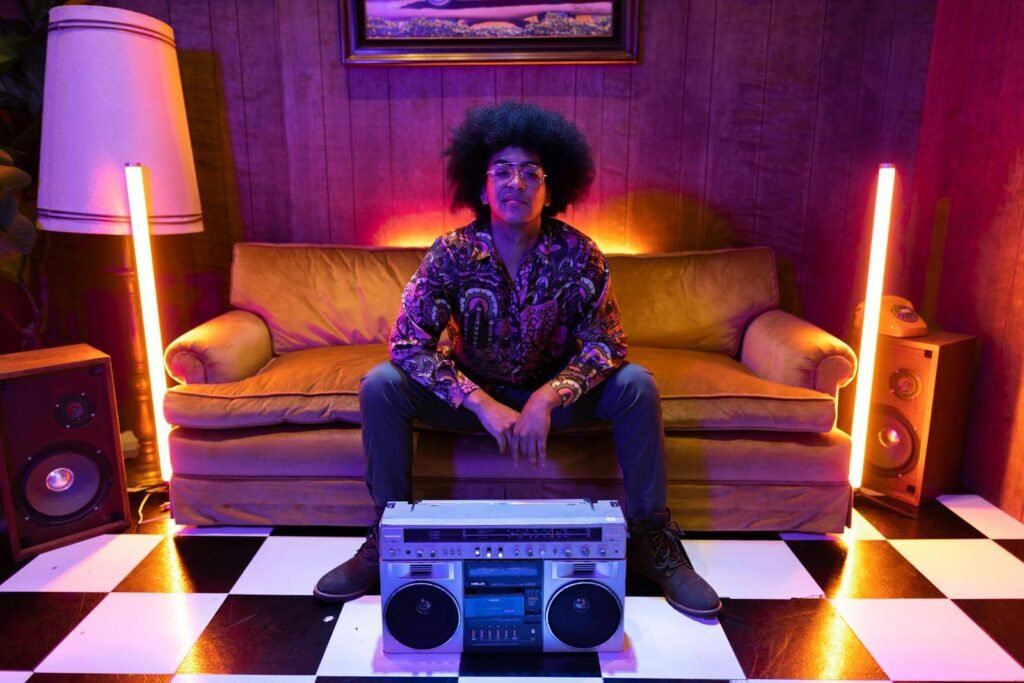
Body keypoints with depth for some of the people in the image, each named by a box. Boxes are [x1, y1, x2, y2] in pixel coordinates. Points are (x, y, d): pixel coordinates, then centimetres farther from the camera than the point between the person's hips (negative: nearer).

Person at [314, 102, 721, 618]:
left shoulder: (577, 254, -17)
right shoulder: (452, 253, -18)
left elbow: (606, 343, -18)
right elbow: (408, 343, -23)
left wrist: (546, 398, -35)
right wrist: (485, 405, -34)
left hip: (553, 394, 0)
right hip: (474, 393, 0)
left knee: (636, 385, -24)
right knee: (381, 385, -21)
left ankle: (650, 538, -8)